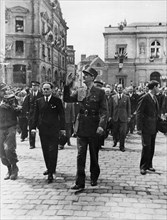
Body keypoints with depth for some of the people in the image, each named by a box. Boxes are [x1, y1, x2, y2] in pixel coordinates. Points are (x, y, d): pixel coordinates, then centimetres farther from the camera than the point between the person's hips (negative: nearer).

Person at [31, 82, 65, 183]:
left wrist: (62, 128, -3)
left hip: (54, 129, -4)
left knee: (53, 151, -7)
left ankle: (51, 173, -5)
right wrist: (33, 127, 3)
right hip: (42, 129, 4)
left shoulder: (57, 101, 1)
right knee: (45, 150, 10)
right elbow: (36, 115, 11)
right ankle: (49, 168, 26)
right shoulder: (39, 101, 11)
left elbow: (61, 115, 1)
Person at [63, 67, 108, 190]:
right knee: (80, 155, 0)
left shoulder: (100, 92, -4)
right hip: (81, 128, 3)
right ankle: (80, 182, 4)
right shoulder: (79, 92, 8)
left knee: (94, 155, 12)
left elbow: (104, 111, -9)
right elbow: (67, 99, 8)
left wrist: (101, 125, -21)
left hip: (94, 128, -2)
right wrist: (68, 85, -3)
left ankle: (94, 178, 30)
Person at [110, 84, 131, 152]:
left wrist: (129, 116, 0)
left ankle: (122, 146, 5)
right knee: (115, 131, 7)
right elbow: (111, 107, 9)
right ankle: (115, 141, 36)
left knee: (123, 132, -5)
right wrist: (111, 116, 5)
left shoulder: (127, 97, 5)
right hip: (115, 117, 1)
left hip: (123, 117, -1)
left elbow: (129, 108, 6)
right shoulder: (113, 97, 8)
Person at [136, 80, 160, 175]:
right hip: (146, 128, -7)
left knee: (152, 147, 12)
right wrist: (139, 128, -16)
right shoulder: (144, 98, -11)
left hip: (154, 128, 7)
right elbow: (139, 114, -12)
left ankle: (149, 165, 23)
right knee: (146, 147, -6)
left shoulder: (155, 98, 13)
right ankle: (143, 167, 5)